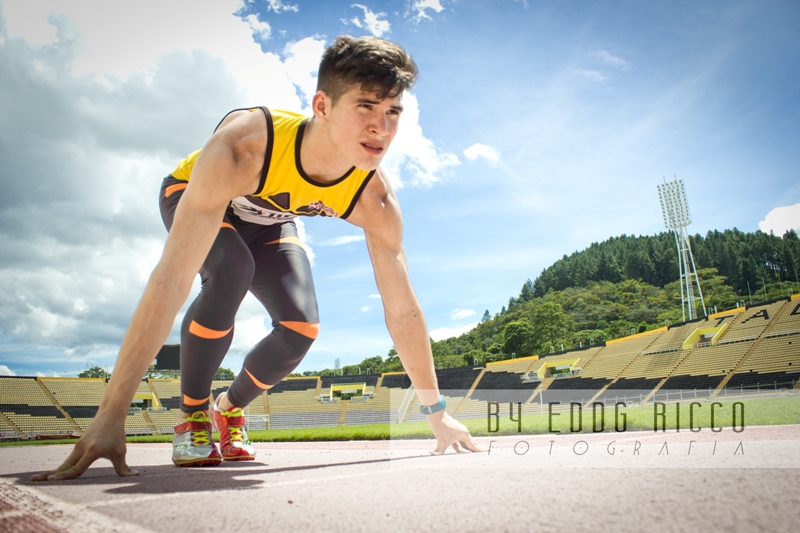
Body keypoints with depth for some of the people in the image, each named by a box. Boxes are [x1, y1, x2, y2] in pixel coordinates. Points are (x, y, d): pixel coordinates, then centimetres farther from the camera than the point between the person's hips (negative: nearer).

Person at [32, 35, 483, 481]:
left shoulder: (374, 199, -32)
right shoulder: (243, 148, -45)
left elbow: (403, 310, -21)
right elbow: (171, 281, -49)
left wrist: (436, 411, -16)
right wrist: (111, 416, -50)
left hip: (268, 220, 4)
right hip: (192, 199, -3)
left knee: (301, 328, -17)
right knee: (233, 269, -35)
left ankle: (230, 409, 13)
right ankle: (192, 412, -13)